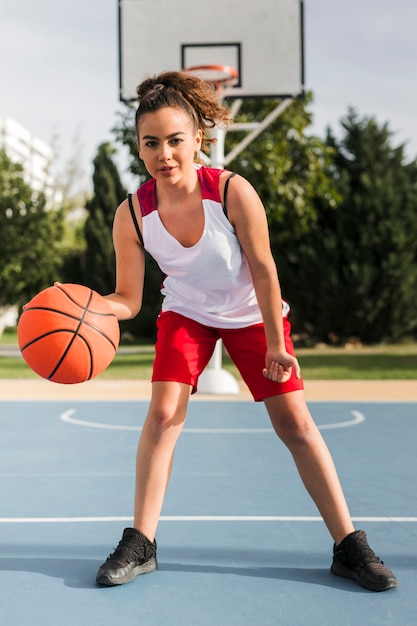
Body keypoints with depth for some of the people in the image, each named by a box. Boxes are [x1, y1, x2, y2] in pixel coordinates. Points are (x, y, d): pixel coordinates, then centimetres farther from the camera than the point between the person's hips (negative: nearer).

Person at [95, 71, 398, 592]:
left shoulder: (233, 192, -29)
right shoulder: (131, 214, -22)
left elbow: (263, 269, -19)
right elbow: (128, 299, -16)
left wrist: (275, 343, -14)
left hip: (252, 315, -1)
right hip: (186, 314, 2)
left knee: (295, 423, -4)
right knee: (162, 414, -15)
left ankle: (349, 547, 6)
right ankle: (140, 545, 1)